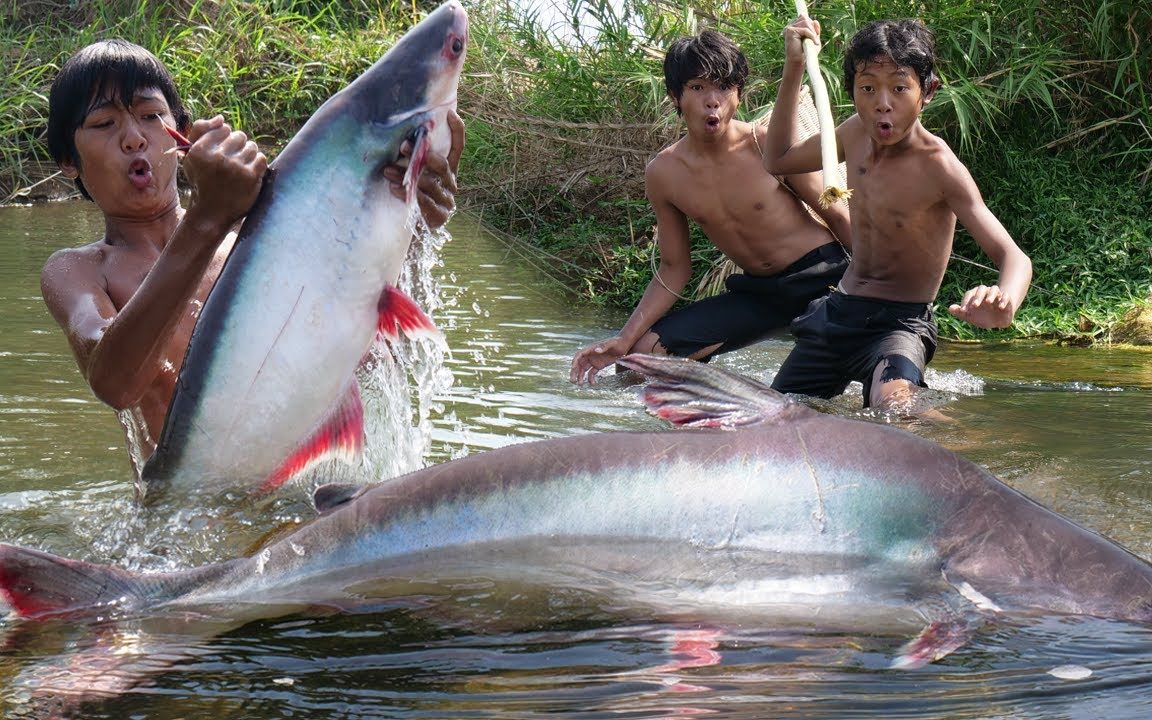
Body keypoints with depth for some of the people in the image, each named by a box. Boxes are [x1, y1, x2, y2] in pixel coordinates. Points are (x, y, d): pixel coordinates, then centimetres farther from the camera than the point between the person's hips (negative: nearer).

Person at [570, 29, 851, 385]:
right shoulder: (662, 174, -4)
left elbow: (838, 216, -6)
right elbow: (674, 269, 5)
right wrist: (624, 340, -3)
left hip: (821, 275, -5)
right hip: (758, 290, 5)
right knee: (645, 351, -2)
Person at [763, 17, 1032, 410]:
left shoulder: (938, 167, -19)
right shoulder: (857, 132, 1)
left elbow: (1014, 256, -24)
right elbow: (779, 160, 18)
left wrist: (1003, 300, -49)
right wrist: (793, 68, 8)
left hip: (898, 323, -7)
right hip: (837, 311, 7)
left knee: (893, 408, -37)